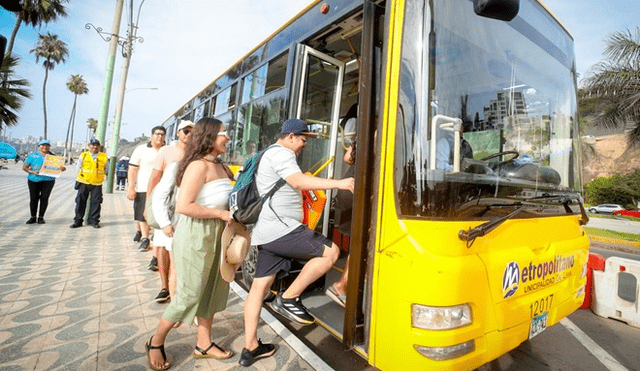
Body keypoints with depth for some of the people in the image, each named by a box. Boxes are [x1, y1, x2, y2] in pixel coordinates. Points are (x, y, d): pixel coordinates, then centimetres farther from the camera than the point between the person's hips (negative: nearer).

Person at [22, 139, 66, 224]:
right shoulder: (32, 155, 8)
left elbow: (62, 167, 4)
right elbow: (24, 167, 5)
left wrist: (62, 168, -21)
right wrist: (32, 172, -14)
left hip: (48, 180, 0)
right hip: (34, 180, 0)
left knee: (44, 198, -3)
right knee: (33, 198, 3)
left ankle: (41, 217, 7)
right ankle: (33, 217, 14)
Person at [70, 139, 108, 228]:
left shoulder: (104, 157, 5)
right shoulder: (83, 155, 5)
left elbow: (106, 170, 13)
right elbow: (78, 167, 12)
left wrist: (99, 176, 7)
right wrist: (82, 176, 7)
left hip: (97, 184, -1)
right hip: (83, 183, 1)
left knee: (96, 202, 0)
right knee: (80, 201, 5)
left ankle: (94, 220, 11)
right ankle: (78, 220, 15)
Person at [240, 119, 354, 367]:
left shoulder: (268, 155, 26)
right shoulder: (281, 153, -7)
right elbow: (298, 181, -24)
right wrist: (338, 183, -25)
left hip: (266, 232, 11)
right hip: (281, 228, -11)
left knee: (259, 286, 11)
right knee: (330, 252, -7)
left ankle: (250, 348, 21)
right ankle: (288, 299, -1)